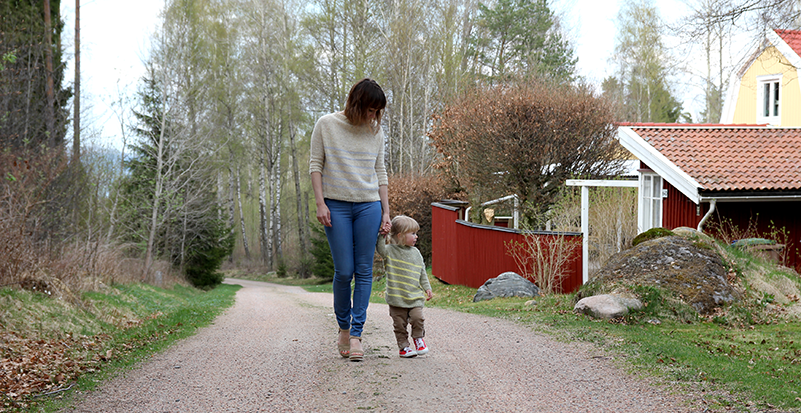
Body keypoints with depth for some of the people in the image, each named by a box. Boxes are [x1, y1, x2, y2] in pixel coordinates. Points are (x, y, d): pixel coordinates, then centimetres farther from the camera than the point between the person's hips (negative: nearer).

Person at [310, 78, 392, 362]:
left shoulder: (376, 132, 10)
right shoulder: (326, 125, 0)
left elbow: (380, 172, 14)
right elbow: (315, 165, 1)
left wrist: (386, 212, 10)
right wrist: (320, 203, -7)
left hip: (369, 206, 3)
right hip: (336, 206, -3)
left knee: (364, 271, -1)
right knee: (344, 271, -5)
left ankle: (356, 334, 4)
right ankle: (343, 328, 16)